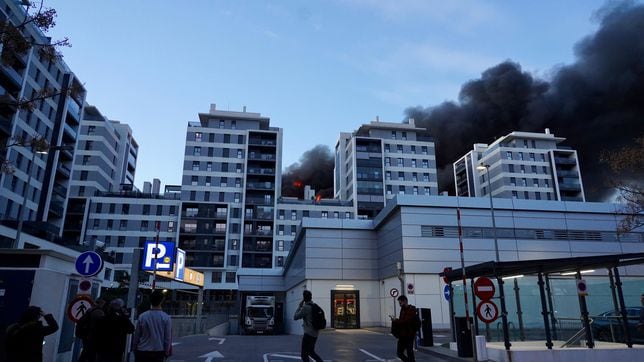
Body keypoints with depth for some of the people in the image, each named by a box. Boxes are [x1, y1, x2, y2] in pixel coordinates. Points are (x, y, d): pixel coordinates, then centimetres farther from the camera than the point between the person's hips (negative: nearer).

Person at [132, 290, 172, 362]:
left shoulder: (142, 316, -6)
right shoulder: (166, 318, -9)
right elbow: (168, 338, -5)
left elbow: (136, 335, 0)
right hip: (159, 351, 0)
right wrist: (167, 352, 7)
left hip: (142, 351, 1)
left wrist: (134, 348, 15)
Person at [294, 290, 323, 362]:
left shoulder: (305, 307, -16)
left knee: (304, 354, 1)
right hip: (315, 333, 9)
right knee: (311, 352, 21)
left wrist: (300, 306, -4)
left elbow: (295, 317, -9)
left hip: (308, 334, -8)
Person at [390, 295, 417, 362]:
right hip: (402, 335, 8)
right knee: (399, 353, 9)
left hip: (409, 335, -8)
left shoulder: (411, 310, -12)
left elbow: (406, 321, -22)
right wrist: (395, 320, -4)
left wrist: (396, 320, -14)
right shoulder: (403, 309, 15)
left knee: (410, 353, 0)